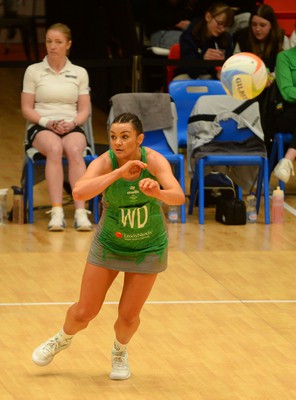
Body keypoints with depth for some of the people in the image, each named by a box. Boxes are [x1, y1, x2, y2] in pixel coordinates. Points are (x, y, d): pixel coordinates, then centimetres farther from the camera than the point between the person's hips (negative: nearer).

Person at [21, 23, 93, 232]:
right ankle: (57, 212, -47)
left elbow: (84, 110, 9)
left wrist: (72, 123, -12)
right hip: (41, 128, -1)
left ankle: (81, 212, -46)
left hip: (72, 127, 1)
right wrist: (47, 122, -13)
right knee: (54, 148, -39)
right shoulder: (33, 71, 8)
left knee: (75, 150, -37)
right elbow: (26, 109, 4)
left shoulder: (80, 73, 12)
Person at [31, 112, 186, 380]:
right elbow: (79, 192, -45)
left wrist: (158, 193, -61)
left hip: (148, 248, 0)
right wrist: (119, 173, -52)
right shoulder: (104, 163, -26)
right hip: (109, 244, 0)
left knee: (129, 316, 3)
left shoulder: (154, 161, -24)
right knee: (84, 313, 4)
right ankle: (63, 340, 39)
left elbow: (179, 197, -39)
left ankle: (120, 352, 38)